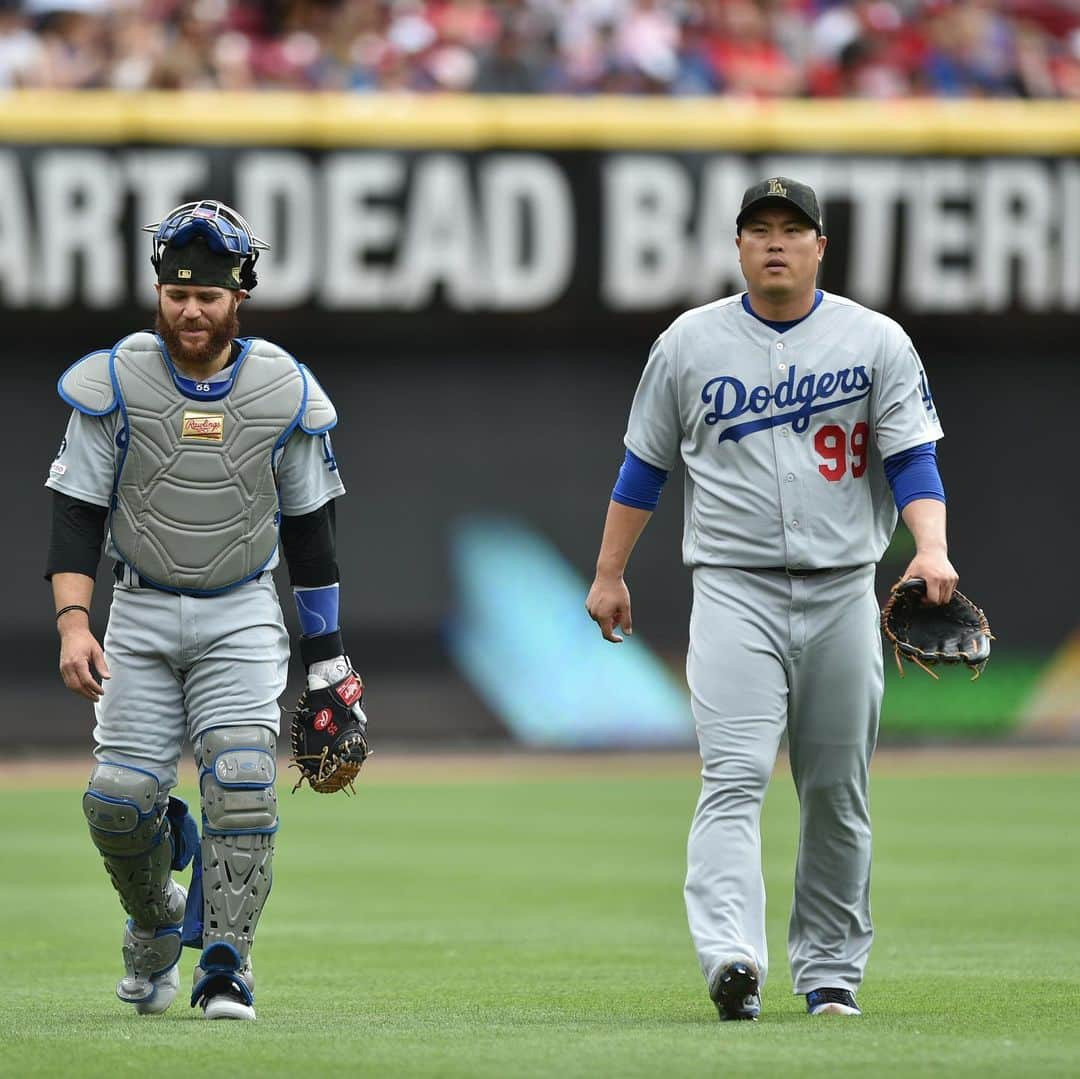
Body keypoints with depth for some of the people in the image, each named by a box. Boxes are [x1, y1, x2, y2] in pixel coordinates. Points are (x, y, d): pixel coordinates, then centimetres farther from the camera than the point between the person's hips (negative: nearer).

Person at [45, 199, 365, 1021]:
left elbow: (310, 527, 6)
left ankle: (225, 967, -8)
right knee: (121, 795, -8)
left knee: (242, 782, -18)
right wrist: (73, 622, -19)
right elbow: (77, 512, -5)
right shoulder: (112, 382, -7)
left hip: (242, 616, 0)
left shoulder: (286, 390, -3)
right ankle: (157, 923, 23)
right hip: (141, 614, 0)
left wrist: (328, 661, 7)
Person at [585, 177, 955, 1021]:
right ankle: (731, 958, -31)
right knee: (735, 774, -17)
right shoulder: (690, 343, 7)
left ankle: (830, 971, 18)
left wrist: (932, 549, -19)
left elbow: (913, 458, -2)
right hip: (734, 592, -1)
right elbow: (645, 467, 14)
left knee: (839, 792, 6)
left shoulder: (877, 342, 4)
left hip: (842, 594, 1)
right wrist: (609, 574, 13)